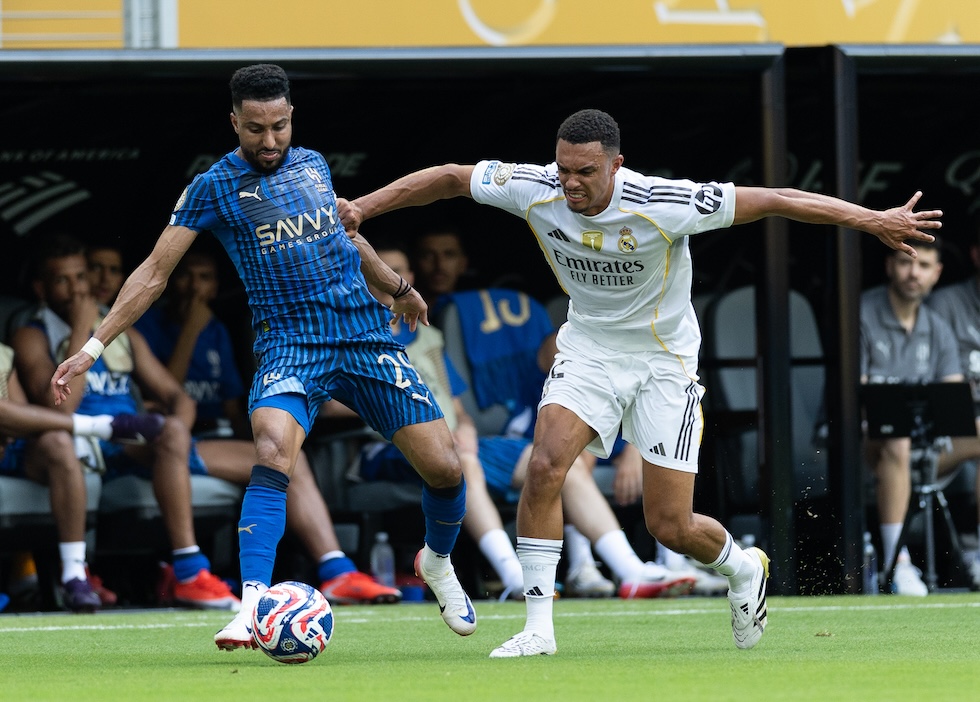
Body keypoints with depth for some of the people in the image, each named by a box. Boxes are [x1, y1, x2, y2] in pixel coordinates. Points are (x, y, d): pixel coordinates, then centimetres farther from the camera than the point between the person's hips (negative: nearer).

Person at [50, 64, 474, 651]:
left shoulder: (313, 164, 10)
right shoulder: (215, 188, -2)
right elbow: (154, 273, -1)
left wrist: (397, 286, 42)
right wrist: (91, 348, -6)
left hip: (368, 337, 4)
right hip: (288, 344, -4)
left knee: (444, 468, -2)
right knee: (273, 451, -32)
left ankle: (438, 564, 30)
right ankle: (253, 606, -35)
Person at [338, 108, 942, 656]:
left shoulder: (663, 205, -29)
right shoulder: (536, 191, -19)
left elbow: (773, 201, -25)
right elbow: (449, 179, -6)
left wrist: (876, 221, -26)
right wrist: (363, 206, -11)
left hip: (664, 358, -3)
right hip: (589, 347, 3)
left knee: (670, 527, -4)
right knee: (545, 466, -22)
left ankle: (744, 569, 32)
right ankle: (539, 626, -13)